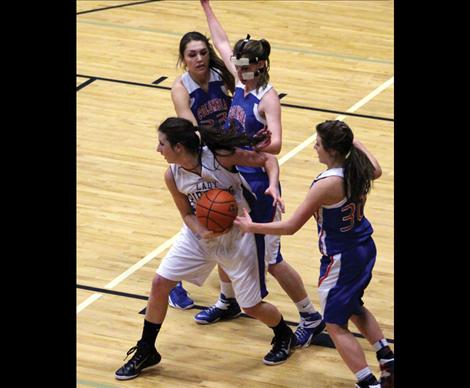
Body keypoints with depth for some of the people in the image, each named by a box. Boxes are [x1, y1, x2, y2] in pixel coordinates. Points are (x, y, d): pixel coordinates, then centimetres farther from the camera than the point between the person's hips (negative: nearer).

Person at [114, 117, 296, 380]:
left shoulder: (220, 156, -27)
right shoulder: (173, 176, -13)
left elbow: (268, 159, -17)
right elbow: (187, 214, -3)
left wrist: (273, 186, -35)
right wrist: (201, 231, -25)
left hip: (235, 237, -5)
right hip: (198, 234, 5)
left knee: (252, 306, 2)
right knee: (160, 284, 0)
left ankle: (284, 336, 36)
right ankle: (146, 352, 19)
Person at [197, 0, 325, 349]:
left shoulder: (267, 98, -20)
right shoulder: (241, 83, 1)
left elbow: (275, 144, -33)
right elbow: (223, 43, 16)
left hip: (258, 186, -8)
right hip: (232, 179, 8)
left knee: (271, 259, -1)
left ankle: (312, 319, 11)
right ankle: (227, 301, 45)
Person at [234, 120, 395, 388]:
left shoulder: (327, 184, -29)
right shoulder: (358, 169, -8)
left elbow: (291, 227, -24)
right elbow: (376, 171, 21)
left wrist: (252, 227, -13)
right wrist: (356, 143, 33)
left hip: (341, 259, -8)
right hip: (364, 248, 8)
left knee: (336, 324, 4)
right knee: (354, 308, 30)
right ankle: (388, 362, 34)